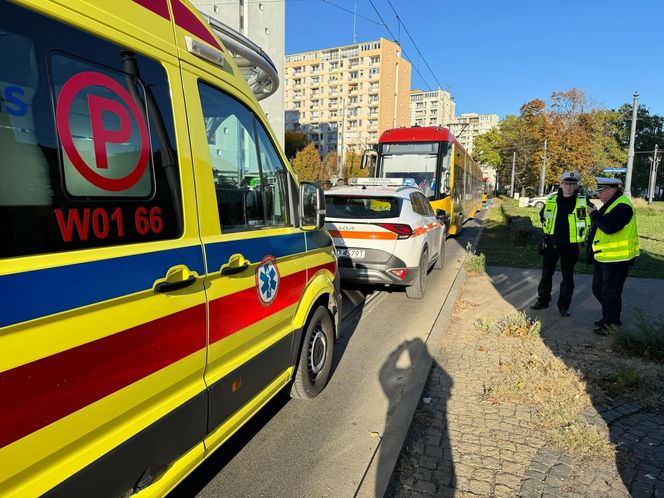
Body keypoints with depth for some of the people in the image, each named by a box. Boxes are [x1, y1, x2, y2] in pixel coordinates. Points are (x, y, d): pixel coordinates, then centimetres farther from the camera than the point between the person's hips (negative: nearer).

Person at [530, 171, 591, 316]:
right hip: (551, 243, 2)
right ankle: (542, 300, 23)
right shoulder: (552, 200, 0)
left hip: (570, 246, -2)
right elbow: (543, 215, 17)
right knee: (546, 273, 10)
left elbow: (589, 221, 2)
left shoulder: (583, 202, -8)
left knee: (568, 277, 8)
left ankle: (564, 305, 19)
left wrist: (582, 236, 1)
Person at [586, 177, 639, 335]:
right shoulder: (610, 204, 14)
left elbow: (609, 227, -31)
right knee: (598, 289, 17)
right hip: (604, 257, 10)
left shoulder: (622, 206, -19)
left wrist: (594, 214, -19)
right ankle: (609, 317, 32)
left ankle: (610, 322, 14)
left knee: (610, 293, 0)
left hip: (617, 259, -10)